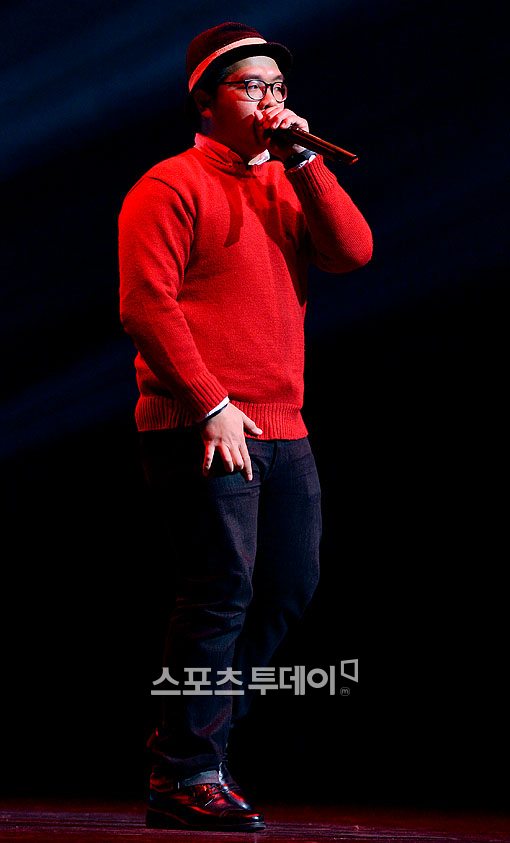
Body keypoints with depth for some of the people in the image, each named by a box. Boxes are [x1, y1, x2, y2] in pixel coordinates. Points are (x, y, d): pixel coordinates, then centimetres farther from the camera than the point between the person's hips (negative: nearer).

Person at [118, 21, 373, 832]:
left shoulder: (285, 184, 19)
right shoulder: (172, 185, -2)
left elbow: (354, 251, 4)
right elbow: (146, 304, -10)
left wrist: (303, 160, -3)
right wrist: (212, 407, -16)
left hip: (282, 430, 8)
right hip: (204, 430, -8)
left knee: (289, 587, 8)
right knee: (223, 590, -11)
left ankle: (190, 742, 20)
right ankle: (188, 778, -4)